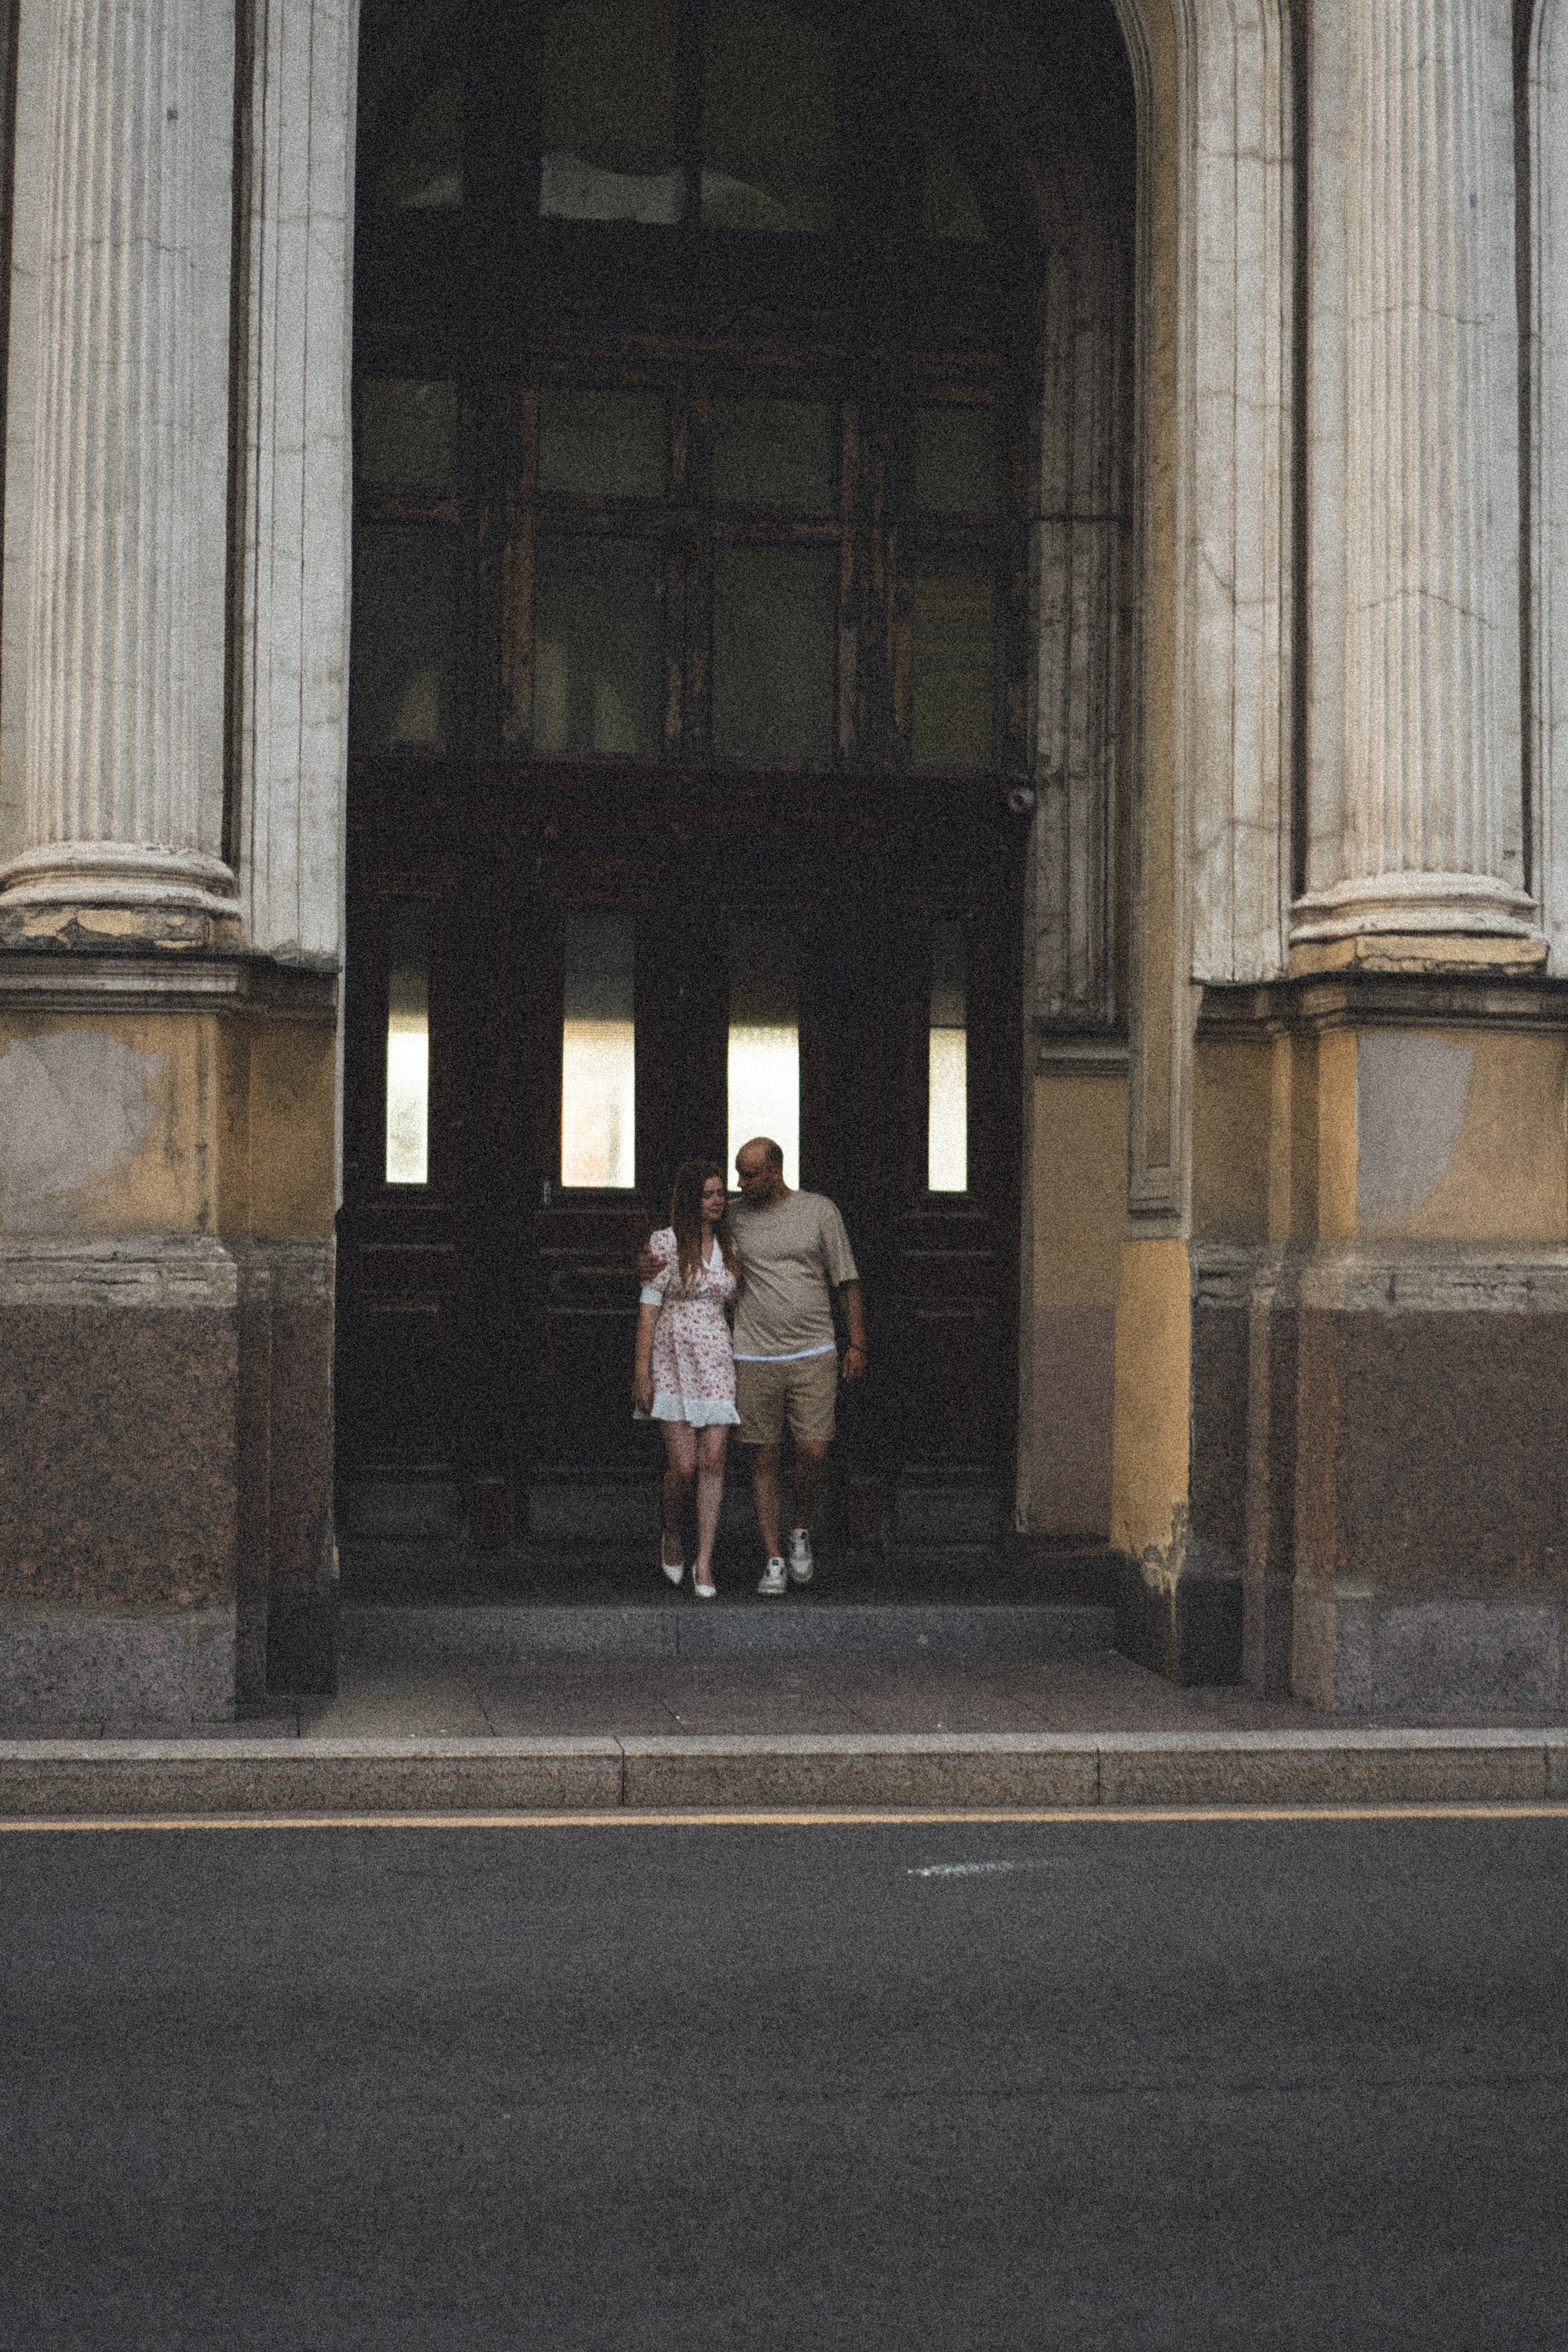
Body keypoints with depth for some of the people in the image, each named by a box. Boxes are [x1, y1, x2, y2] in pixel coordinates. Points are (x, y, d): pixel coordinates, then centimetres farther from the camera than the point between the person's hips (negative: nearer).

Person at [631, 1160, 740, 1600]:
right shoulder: (666, 1243, -4)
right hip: (672, 1360, -4)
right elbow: (648, 1311, -5)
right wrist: (642, 1375, -9)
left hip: (716, 1362, 4)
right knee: (683, 1463, -8)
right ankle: (671, 1534, 22)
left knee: (713, 1461, -4)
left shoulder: (729, 1246, 9)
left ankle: (704, 1561, 0)